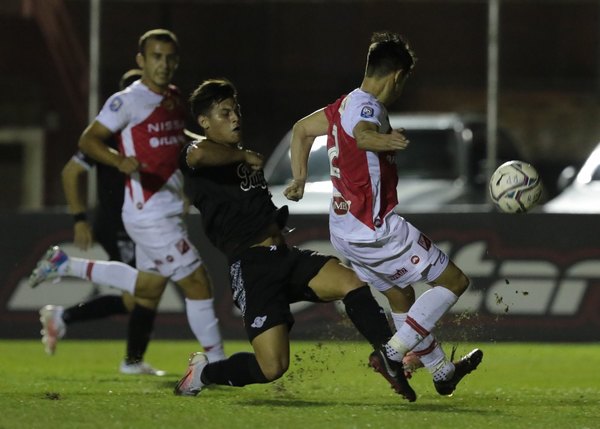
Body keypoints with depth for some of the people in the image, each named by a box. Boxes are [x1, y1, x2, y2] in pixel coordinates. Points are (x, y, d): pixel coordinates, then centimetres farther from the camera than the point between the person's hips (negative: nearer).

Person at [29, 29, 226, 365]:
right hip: (151, 215, -9)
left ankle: (67, 266, 25)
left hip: (169, 211, 9)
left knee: (150, 287, 18)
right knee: (198, 283, -6)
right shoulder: (128, 101, -14)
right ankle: (217, 363, 4)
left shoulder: (174, 99, 11)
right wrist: (120, 161, -32)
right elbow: (88, 140, -15)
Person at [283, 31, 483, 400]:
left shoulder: (346, 104, 10)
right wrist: (383, 140, -64)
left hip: (346, 231, 10)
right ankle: (393, 354, -11)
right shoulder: (368, 107, -19)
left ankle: (443, 371, 40)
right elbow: (362, 134, -44)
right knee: (454, 281, -3)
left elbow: (302, 129, 25)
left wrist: (299, 179, 27)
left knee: (402, 296, 25)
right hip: (376, 229, -10)